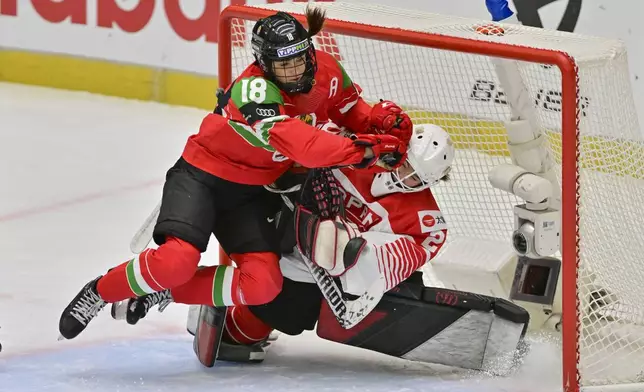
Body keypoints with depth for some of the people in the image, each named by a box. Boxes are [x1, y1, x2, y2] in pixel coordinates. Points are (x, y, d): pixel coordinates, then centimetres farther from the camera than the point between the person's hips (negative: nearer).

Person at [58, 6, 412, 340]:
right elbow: (296, 142, -44)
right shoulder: (254, 89, -29)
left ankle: (164, 292, 2)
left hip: (253, 192, 6)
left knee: (262, 284, -14)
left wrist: (382, 120, -10)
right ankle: (101, 291, -1)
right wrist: (363, 151, -52)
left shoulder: (327, 72, -8)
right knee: (177, 260, -28)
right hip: (203, 176, -6)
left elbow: (350, 110, 12)